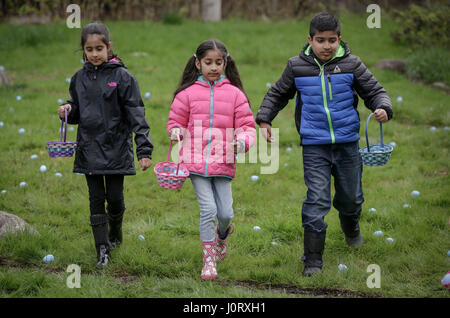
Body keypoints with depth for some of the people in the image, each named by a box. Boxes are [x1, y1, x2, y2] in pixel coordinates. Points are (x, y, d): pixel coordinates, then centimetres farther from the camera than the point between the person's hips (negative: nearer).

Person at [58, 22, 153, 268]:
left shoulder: (121, 76, -7)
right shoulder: (79, 78, 6)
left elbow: (136, 114, -9)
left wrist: (144, 149, -15)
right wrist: (68, 110, -6)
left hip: (116, 147, -3)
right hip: (89, 149, 3)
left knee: (115, 197, 3)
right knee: (96, 199, 3)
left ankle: (115, 233, 32)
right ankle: (102, 250, 8)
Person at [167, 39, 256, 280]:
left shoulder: (234, 93, 5)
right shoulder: (188, 93, 4)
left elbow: (247, 126, 5)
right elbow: (176, 120, 15)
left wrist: (242, 142, -15)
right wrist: (176, 131, -8)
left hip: (223, 163, 1)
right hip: (196, 161, -1)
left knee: (225, 212, 1)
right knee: (208, 208, -10)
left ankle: (222, 234, 39)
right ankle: (209, 259, 4)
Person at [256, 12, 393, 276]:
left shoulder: (351, 65, -3)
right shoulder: (297, 67, -1)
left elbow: (374, 91, 2)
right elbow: (278, 94, 15)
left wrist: (383, 108, -19)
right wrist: (264, 119, 5)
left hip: (347, 142, 2)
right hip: (314, 145, -1)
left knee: (351, 196, 16)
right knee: (317, 200, -10)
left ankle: (351, 228, 52)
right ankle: (313, 259, -5)